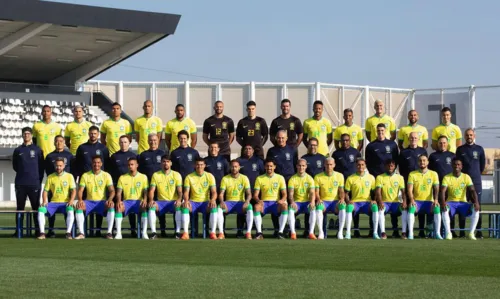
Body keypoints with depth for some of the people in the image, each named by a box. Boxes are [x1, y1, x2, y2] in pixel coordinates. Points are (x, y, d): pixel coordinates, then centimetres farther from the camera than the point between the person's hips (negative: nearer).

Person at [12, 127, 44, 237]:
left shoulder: (37, 150, 7)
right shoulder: (18, 150, 11)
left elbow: (41, 167, 7)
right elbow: (15, 166, 17)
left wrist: (39, 180, 2)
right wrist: (23, 172, 7)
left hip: (34, 183, -2)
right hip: (20, 184, 2)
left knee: (36, 207, -1)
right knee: (20, 207, 3)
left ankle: (38, 230, 1)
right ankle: (18, 230, 6)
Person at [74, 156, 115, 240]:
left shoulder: (106, 175, 4)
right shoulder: (85, 175, 6)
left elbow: (112, 190, -2)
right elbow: (80, 190, 1)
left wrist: (110, 199, -24)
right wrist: (80, 200, -21)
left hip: (102, 202, -1)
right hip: (89, 201, 1)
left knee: (111, 206, -34)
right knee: (79, 206, -31)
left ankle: (109, 233, -32)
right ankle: (81, 233, -31)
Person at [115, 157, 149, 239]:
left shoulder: (143, 177, 8)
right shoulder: (122, 177, 10)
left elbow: (145, 192, 4)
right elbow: (118, 192, 6)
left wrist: (145, 199, -19)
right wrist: (119, 201, -16)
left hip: (139, 201, -1)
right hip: (126, 201, 1)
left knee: (144, 207, -36)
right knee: (118, 207, -33)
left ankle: (144, 233, -37)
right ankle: (118, 233, -35)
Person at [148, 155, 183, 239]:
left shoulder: (176, 175, 5)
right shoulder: (156, 175, 7)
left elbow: (179, 191, -2)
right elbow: (151, 190, 1)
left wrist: (179, 199, -24)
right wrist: (151, 200, -20)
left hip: (173, 201, -1)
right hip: (161, 202, 1)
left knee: (179, 206, -35)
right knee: (151, 206, -31)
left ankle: (178, 232, -31)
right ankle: (153, 232, -30)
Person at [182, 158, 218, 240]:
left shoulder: (209, 176, 4)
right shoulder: (189, 177, 3)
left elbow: (214, 192, -2)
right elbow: (186, 192, -2)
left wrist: (212, 199, -25)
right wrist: (186, 200, -25)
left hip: (205, 202, 0)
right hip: (193, 202, 0)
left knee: (214, 208, -33)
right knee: (185, 207, -33)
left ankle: (213, 233, -31)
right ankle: (185, 233, -35)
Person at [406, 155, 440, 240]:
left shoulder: (433, 174, 8)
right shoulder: (412, 174, 6)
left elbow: (436, 189, -1)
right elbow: (409, 189, -2)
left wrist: (435, 200, -20)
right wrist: (412, 200, -21)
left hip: (429, 201, 0)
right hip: (417, 201, 0)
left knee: (437, 208, -31)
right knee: (411, 208, -33)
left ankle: (437, 233, -24)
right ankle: (410, 233, -30)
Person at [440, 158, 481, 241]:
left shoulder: (466, 177, 2)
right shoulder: (447, 177, -2)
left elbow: (472, 191, -7)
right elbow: (443, 191, -14)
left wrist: (476, 202, -25)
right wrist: (443, 202, -35)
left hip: (463, 202, 1)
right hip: (451, 202, -1)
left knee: (476, 209, -27)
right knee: (445, 209, -36)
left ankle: (471, 233, -20)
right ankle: (448, 233, -29)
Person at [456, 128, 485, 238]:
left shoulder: (479, 149, 8)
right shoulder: (460, 149, 7)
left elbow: (482, 165, 15)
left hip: (476, 181, 0)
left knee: (477, 205, -3)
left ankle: (479, 230, -2)